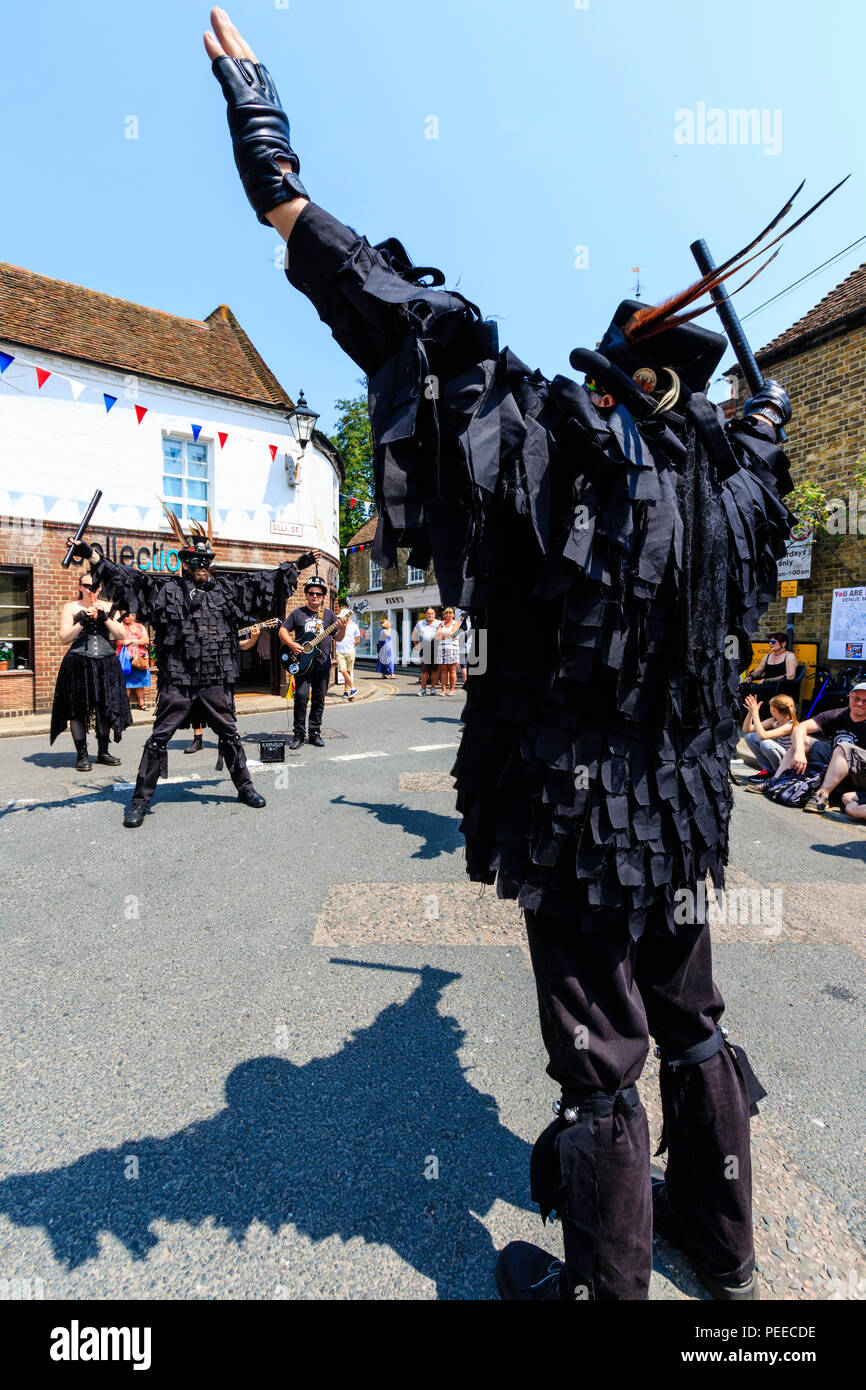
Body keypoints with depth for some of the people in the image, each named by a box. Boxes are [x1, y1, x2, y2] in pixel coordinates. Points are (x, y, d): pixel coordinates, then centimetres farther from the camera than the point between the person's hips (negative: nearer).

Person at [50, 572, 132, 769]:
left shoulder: (109, 607, 11)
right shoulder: (70, 608, 5)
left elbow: (123, 636, 2)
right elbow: (64, 639, -3)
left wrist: (105, 617, -8)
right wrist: (83, 620, -12)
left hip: (106, 664, 2)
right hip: (78, 664, -2)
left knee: (106, 708, 5)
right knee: (78, 709, -3)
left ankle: (103, 752, 16)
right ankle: (82, 755, 3)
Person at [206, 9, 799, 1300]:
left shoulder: (558, 454, -14)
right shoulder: (728, 480, 5)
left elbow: (397, 314, -14)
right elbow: (761, 423, 30)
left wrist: (272, 169, -3)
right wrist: (767, 392, 53)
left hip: (578, 823, -7)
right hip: (682, 817, 7)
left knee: (599, 1062, 11)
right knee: (690, 1023, 25)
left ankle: (606, 1283, 34)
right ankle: (720, 1244, 48)